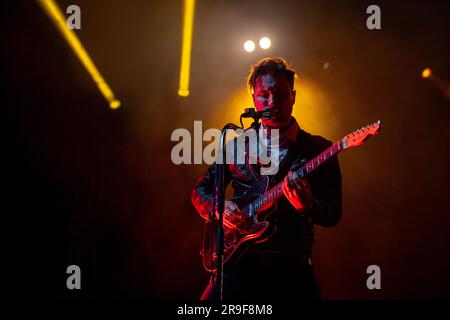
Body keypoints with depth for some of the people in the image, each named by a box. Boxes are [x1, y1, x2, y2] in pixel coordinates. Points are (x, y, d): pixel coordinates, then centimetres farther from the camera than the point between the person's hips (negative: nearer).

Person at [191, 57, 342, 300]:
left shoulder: (318, 149, 2)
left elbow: (333, 214, -2)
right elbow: (200, 190, 13)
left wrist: (307, 205, -23)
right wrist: (220, 208, -7)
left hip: (292, 266, 0)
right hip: (239, 260, 1)